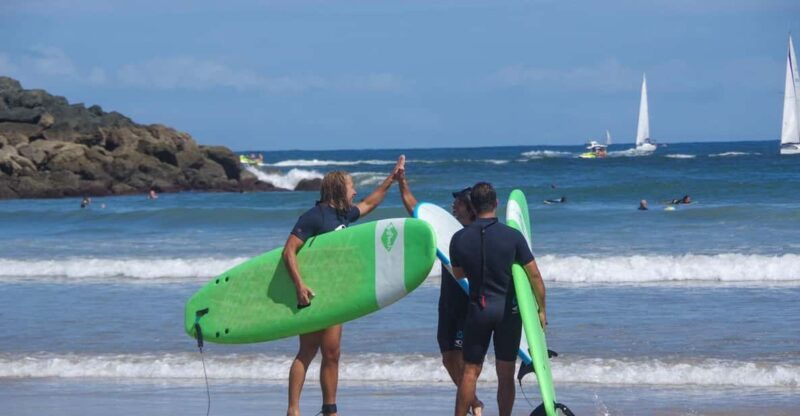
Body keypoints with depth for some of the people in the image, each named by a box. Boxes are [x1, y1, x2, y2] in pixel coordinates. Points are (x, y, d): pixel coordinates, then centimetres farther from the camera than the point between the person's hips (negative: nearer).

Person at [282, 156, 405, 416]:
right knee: (307, 353, -10)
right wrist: (299, 285, -27)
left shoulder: (343, 215, 14)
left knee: (331, 353, 8)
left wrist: (393, 177, 38)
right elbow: (289, 251, -18)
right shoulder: (314, 217, -12)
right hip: (312, 294, -8)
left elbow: (369, 203, 35)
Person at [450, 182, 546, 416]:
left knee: (470, 372, 8)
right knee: (506, 374, 6)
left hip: (477, 309, 1)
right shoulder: (512, 236, -10)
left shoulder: (460, 239, -6)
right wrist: (541, 309, 5)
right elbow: (534, 276, -6)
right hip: (508, 310, -1)